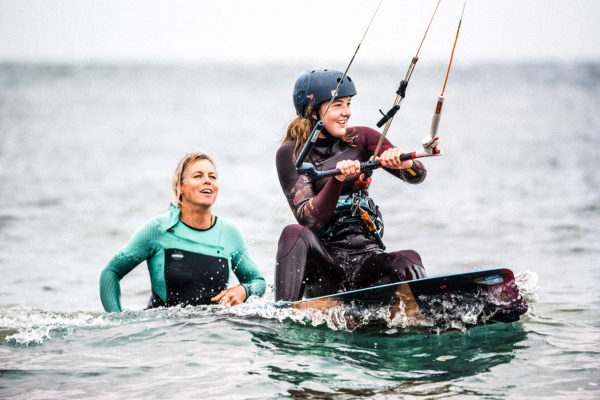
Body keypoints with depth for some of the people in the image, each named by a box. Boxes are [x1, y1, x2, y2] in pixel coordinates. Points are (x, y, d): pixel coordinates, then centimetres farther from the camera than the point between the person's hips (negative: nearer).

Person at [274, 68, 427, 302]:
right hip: (322, 263, -2)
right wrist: (337, 179, -28)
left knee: (408, 262, -29)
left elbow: (417, 176, -1)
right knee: (294, 234, -33)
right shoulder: (291, 153, -1)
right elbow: (309, 220, -13)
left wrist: (403, 162, -25)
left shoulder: (361, 139, 8)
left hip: (366, 257, 2)